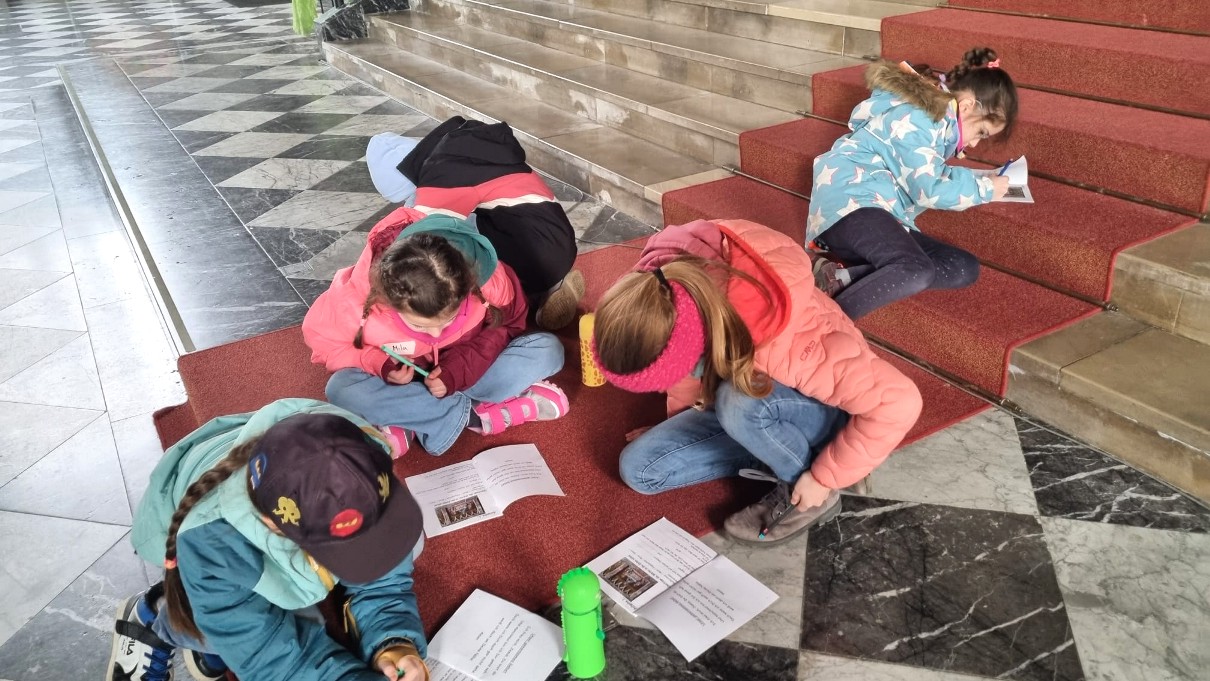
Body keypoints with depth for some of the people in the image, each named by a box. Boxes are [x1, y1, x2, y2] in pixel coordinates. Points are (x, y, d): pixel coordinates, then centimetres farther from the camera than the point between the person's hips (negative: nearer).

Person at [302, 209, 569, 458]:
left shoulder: (489, 281, -32)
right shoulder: (355, 300, -32)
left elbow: (507, 326, -13)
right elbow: (321, 337, -13)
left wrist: (458, 370, -27)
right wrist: (380, 364, -29)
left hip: (465, 370, 1)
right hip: (399, 379, 0)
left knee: (548, 350, -23)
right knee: (340, 390, -32)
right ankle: (470, 413, -22)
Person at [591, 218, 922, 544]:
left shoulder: (781, 345, -43)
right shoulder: (664, 281, -27)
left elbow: (899, 402, -35)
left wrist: (824, 477, -26)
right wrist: (678, 418, 9)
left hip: (830, 411, -5)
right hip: (758, 409, 6)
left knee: (738, 400, -39)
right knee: (638, 467, -6)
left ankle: (808, 493, -12)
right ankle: (772, 451, 3)